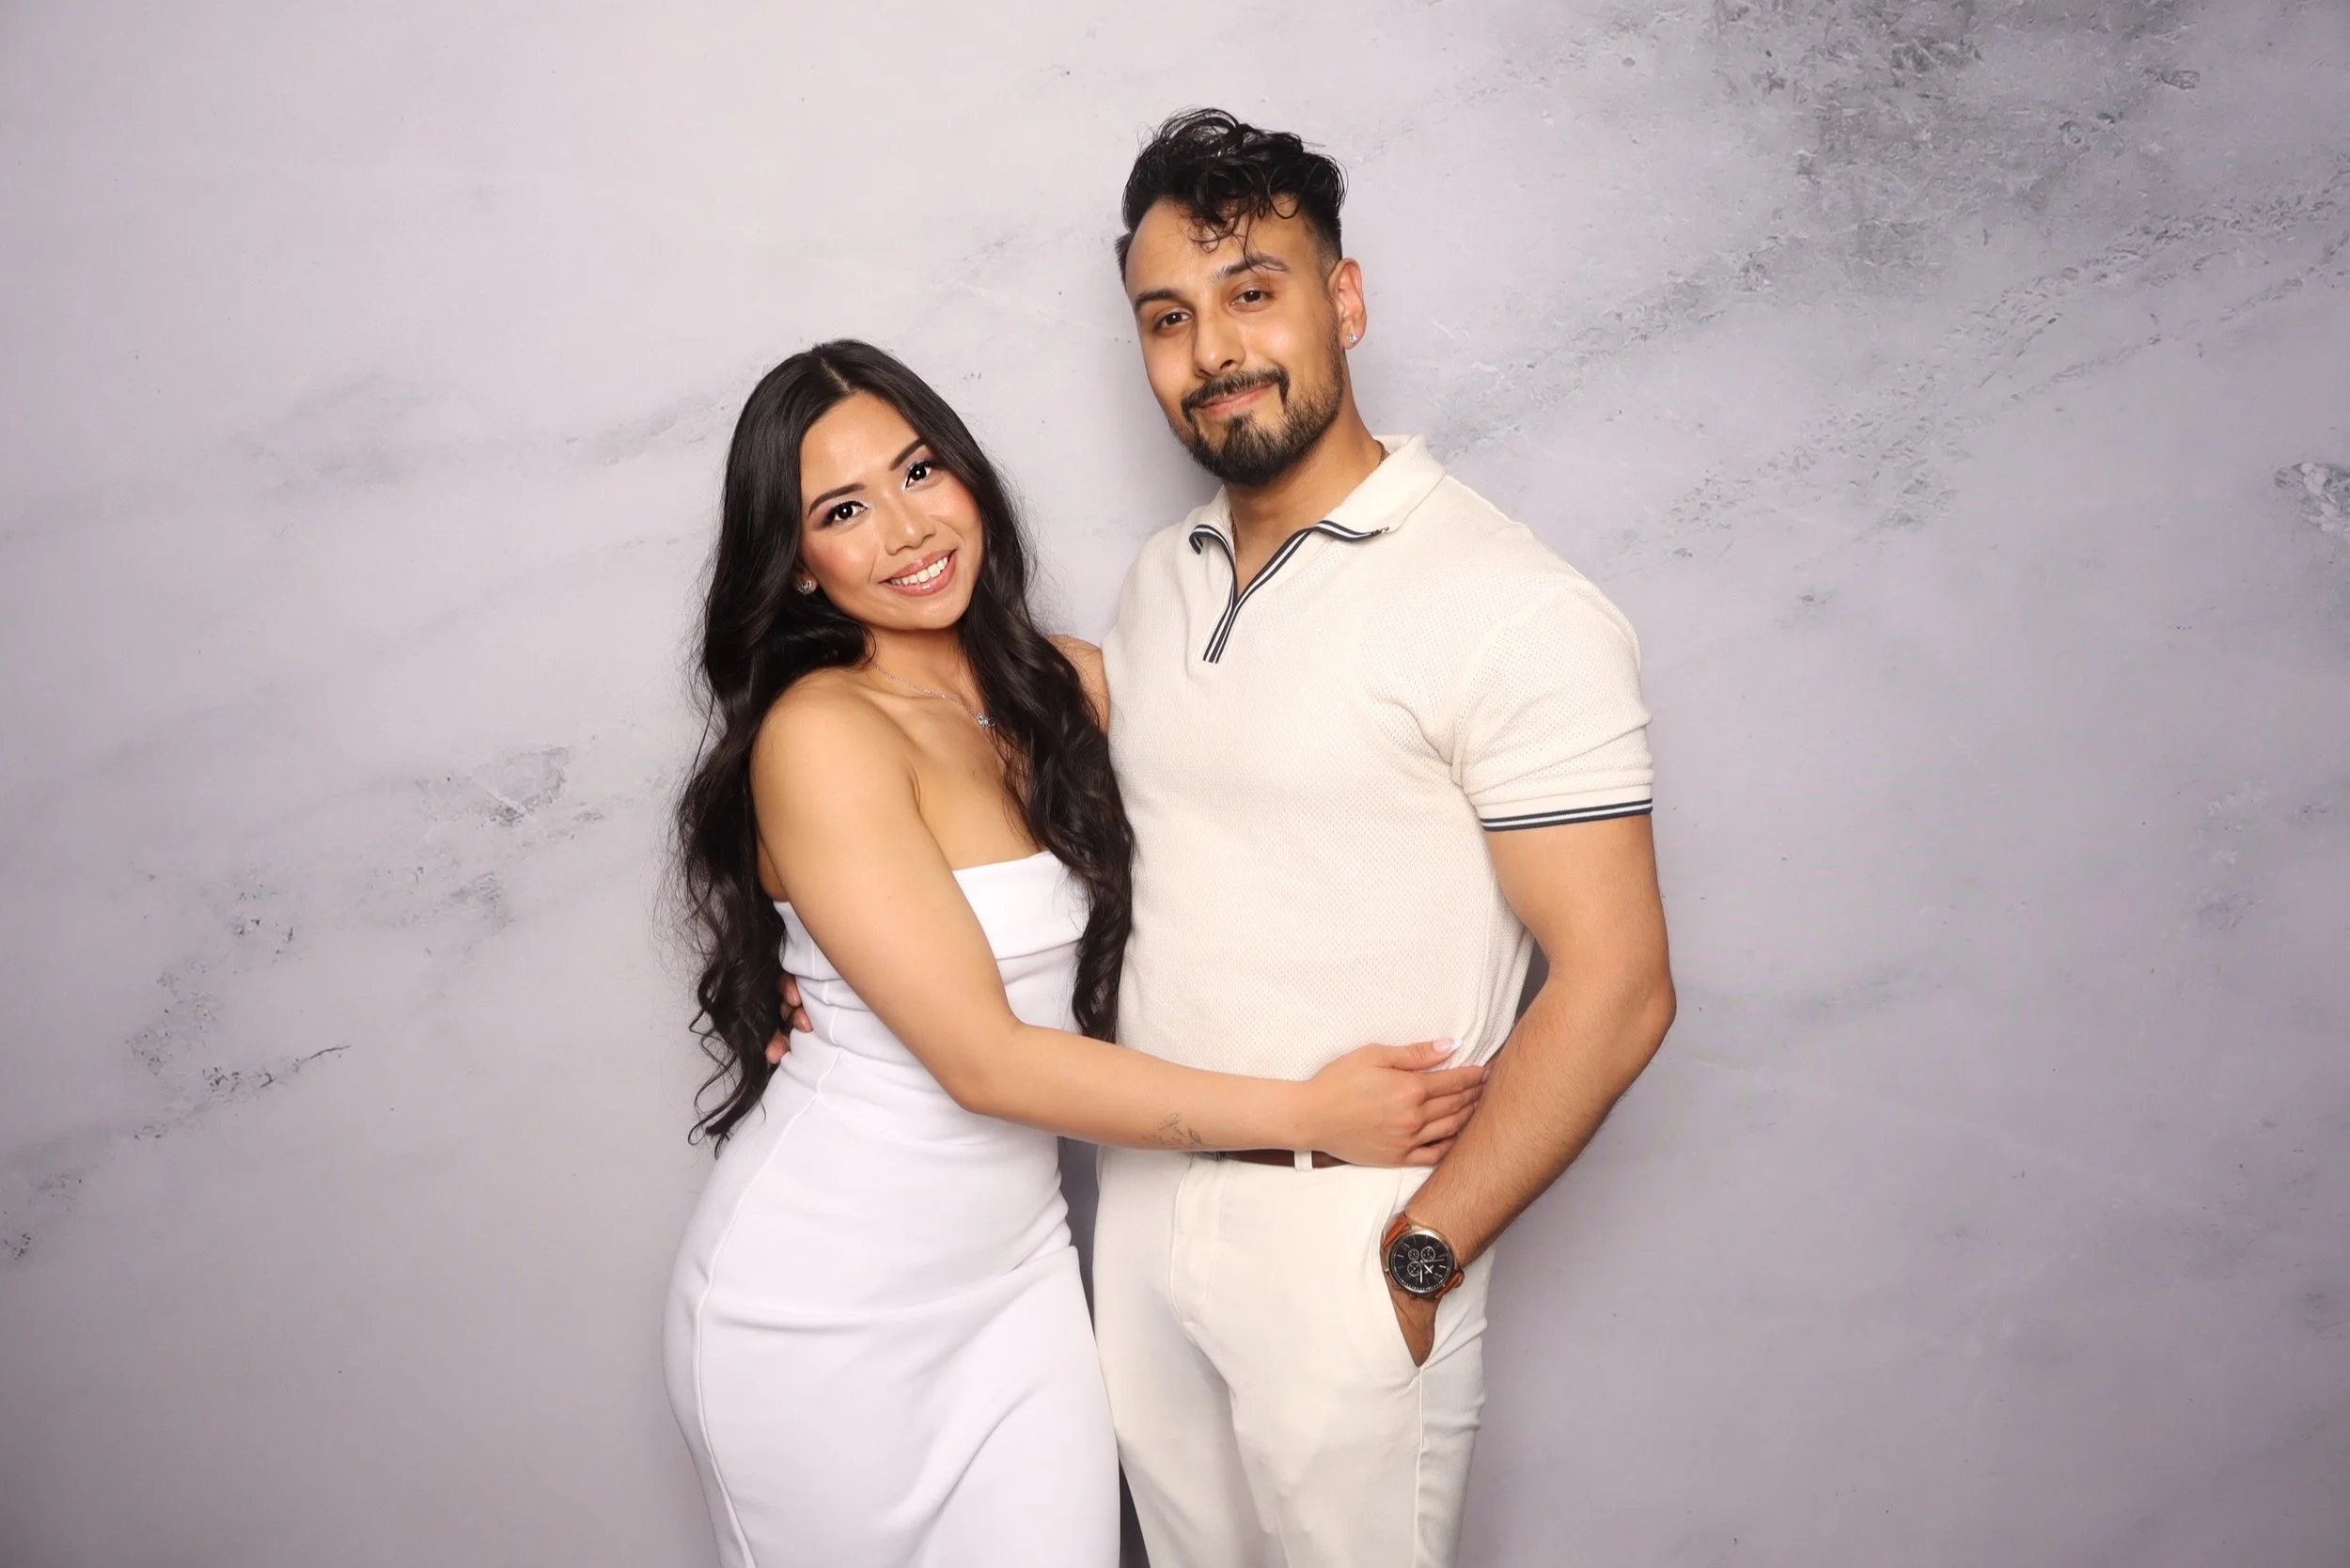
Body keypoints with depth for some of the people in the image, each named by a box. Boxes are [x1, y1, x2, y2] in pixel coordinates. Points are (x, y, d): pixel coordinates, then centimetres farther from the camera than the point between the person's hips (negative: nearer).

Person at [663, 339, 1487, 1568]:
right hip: (818, 1304, -5)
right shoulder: (823, 733, -19)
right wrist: (1308, 1115, -18)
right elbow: (985, 1061, -21)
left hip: (1015, 1265, 5)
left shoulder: (1068, 687, 1)